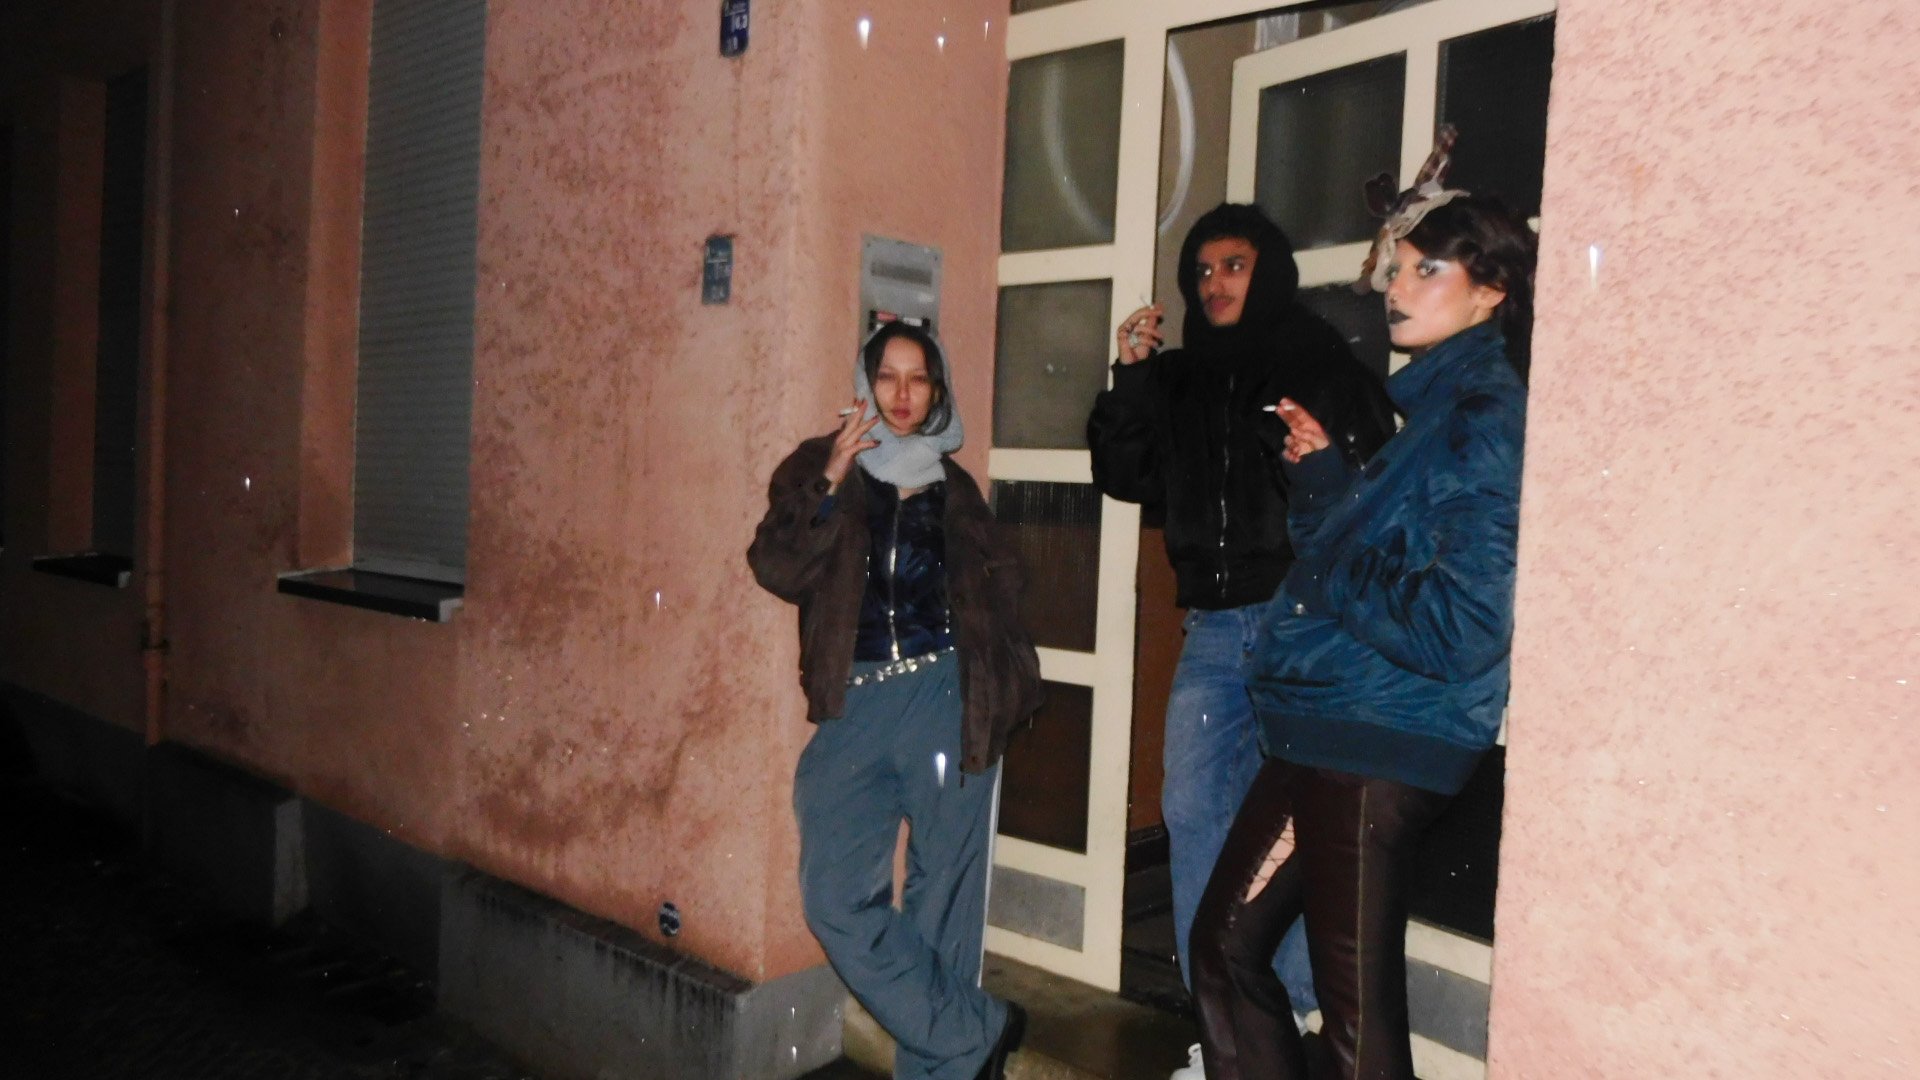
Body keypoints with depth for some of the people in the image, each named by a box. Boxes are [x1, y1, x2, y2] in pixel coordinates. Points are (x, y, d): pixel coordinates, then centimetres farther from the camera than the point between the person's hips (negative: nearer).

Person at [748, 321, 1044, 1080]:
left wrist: (1006, 691, 7)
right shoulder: (819, 468, 8)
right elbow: (779, 571, -6)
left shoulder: (953, 486, 14)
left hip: (944, 698, 1)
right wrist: (830, 482, -15)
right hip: (855, 705, 0)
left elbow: (998, 597, 19)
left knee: (941, 900, 2)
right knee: (837, 902, -8)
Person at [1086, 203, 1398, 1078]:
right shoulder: (1178, 378, 16)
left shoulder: (1321, 363, -1)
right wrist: (1129, 378, 3)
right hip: (1211, 628, 6)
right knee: (1194, 814, 7)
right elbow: (1123, 477, 12)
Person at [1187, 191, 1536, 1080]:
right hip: (1325, 736, 10)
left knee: (1356, 1008, 1)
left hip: (1379, 748, -10)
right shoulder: (1435, 407, 16)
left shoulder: (1488, 419, -13)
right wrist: (1319, 471, 10)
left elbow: (1460, 628, -22)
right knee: (1225, 945, 18)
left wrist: (1327, 574, -12)